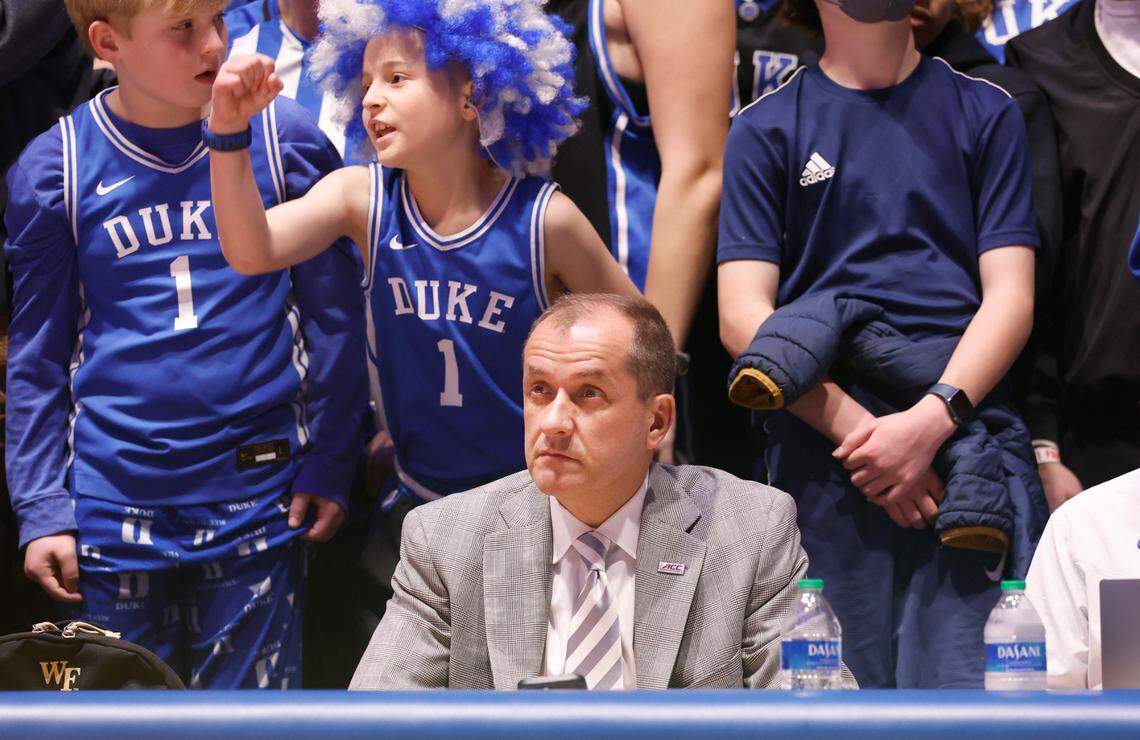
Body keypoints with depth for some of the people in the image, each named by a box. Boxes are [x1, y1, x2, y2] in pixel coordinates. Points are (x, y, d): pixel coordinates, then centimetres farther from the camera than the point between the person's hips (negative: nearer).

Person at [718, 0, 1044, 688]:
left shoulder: (986, 113, 16)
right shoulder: (767, 128, 13)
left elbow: (1011, 295, 7)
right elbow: (744, 317, 4)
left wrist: (933, 419, -11)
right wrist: (858, 431, -9)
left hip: (969, 431, 0)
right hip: (823, 448, 0)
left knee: (972, 683, -15)